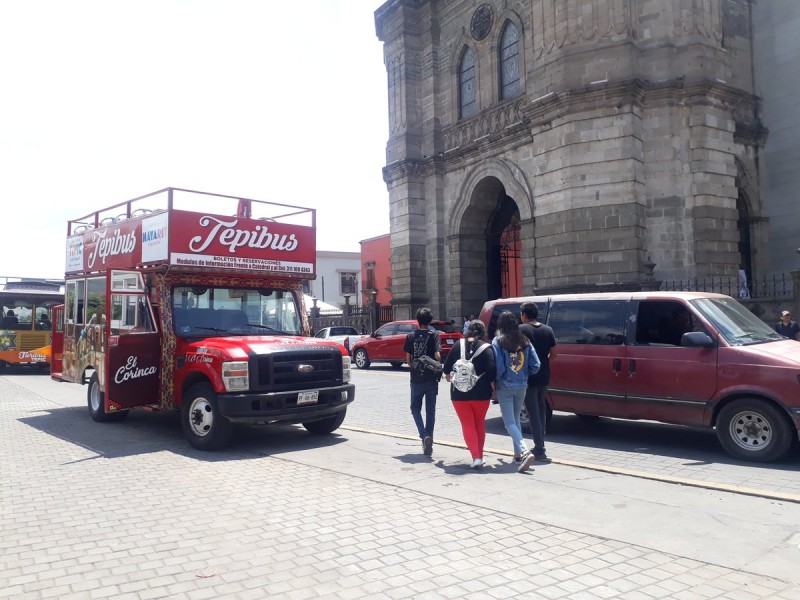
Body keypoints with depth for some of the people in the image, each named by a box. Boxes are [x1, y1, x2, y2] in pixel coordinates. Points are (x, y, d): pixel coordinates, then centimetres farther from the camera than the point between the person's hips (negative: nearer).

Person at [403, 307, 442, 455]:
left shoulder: (411, 336, 1)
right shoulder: (434, 334, -5)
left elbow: (408, 358, 0)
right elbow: (437, 355, -15)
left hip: (416, 378, 1)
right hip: (431, 379, -1)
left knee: (415, 408, 13)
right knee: (430, 411, 10)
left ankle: (424, 435, -7)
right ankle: (429, 440, 12)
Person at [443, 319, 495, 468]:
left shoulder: (458, 346, -1)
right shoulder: (486, 348, -7)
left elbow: (447, 366, 6)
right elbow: (491, 370, -16)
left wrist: (448, 375, 27)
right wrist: (492, 385, 1)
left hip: (459, 394, 0)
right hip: (481, 393, 0)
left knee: (467, 425, 6)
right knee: (480, 423, 19)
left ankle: (476, 457, -7)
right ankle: (480, 456, 24)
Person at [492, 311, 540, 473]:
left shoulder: (498, 342, -11)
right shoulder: (525, 341, 2)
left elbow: (498, 367, -16)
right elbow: (535, 365, 0)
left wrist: (494, 381, 1)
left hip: (505, 387, -4)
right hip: (521, 386, 5)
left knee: (509, 422, -2)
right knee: (516, 419, 20)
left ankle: (525, 451, -21)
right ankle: (518, 454, 23)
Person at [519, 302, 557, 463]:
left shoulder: (521, 329, -11)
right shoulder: (548, 330, 6)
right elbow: (553, 352, 5)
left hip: (528, 376, -6)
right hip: (544, 376, 6)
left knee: (533, 413, -2)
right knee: (541, 409, 20)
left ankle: (539, 450, -5)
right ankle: (539, 446, 26)